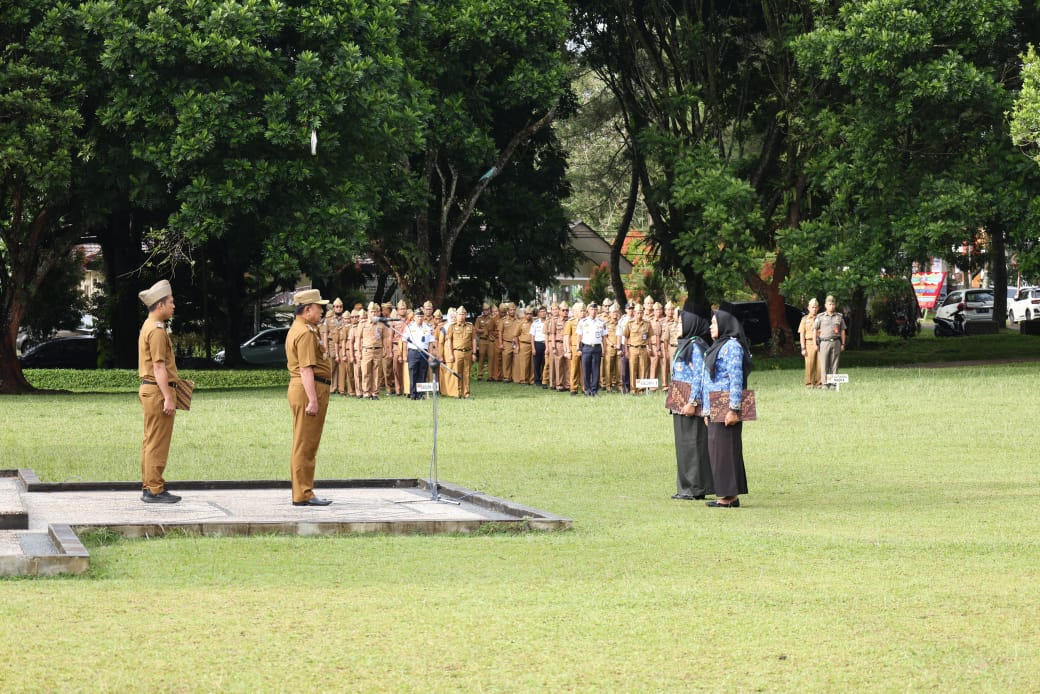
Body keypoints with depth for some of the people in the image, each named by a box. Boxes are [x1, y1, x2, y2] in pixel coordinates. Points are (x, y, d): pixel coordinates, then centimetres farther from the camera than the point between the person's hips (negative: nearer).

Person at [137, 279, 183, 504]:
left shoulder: (148, 327, 16)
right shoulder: (157, 330, -16)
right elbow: (159, 367, -21)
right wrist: (168, 398, -22)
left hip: (149, 389, 11)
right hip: (158, 391, -11)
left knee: (150, 442, 13)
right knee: (157, 443, -7)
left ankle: (148, 487, 18)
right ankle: (155, 490, -6)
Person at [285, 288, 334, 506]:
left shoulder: (297, 329, 19)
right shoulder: (306, 333, -16)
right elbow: (306, 369, -23)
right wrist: (313, 400, -25)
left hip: (299, 388, 11)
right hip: (310, 389, -11)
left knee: (304, 445, 15)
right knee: (305, 445, -8)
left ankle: (302, 493, 20)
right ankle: (303, 495, -6)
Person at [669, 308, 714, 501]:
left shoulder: (696, 346, -13)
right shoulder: (684, 345, 16)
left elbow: (699, 376, -18)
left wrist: (693, 403, -22)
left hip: (691, 404, -10)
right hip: (680, 404, 10)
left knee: (693, 444, -6)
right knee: (683, 444, 11)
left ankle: (696, 487, -3)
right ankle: (686, 487, 15)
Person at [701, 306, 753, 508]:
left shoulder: (732, 346, -12)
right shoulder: (718, 346, 18)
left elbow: (736, 378, -18)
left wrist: (734, 409, -22)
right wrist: (707, 411, 23)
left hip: (725, 407, -10)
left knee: (724, 448, -8)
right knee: (716, 449, 10)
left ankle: (730, 495, -5)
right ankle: (726, 494, 13)